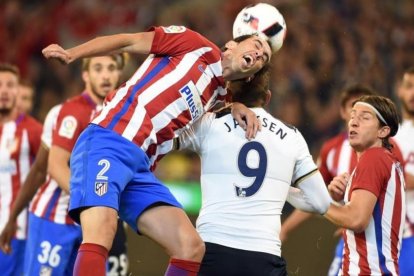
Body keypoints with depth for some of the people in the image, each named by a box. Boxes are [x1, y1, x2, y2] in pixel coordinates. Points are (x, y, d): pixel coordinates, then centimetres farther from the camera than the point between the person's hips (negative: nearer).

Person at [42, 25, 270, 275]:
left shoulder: (218, 92, 23)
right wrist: (71, 54, -10)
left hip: (140, 170, 8)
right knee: (99, 237, -28)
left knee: (191, 247, -5)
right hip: (106, 144, -8)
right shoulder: (196, 45, 6)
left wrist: (237, 108, 24)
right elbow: (128, 41, 3)